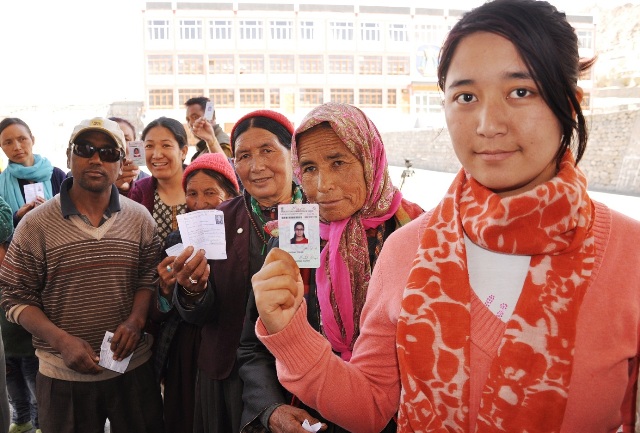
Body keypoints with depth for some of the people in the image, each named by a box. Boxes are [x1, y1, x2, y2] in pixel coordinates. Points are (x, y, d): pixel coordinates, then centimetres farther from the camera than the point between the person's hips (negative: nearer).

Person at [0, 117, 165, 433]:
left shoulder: (139, 219, -1)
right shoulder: (35, 225, -6)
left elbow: (149, 277, 6)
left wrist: (136, 320, -12)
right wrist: (62, 340, -16)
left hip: (133, 366, 2)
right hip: (62, 375, -1)